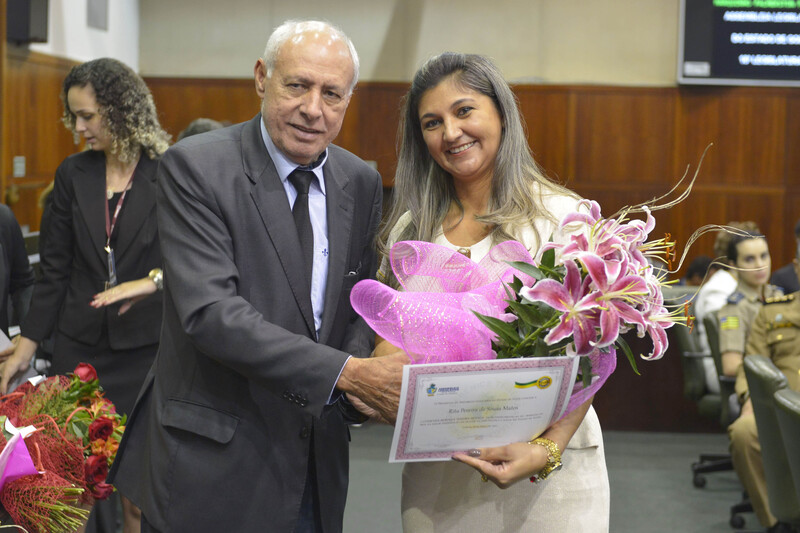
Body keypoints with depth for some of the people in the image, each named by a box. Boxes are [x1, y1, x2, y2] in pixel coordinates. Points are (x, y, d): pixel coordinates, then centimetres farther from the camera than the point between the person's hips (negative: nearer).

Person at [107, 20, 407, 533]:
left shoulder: (361, 182, 5)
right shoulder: (194, 167, -13)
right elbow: (210, 312, -23)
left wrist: (368, 374, -11)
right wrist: (346, 372, -28)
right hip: (212, 466, -5)